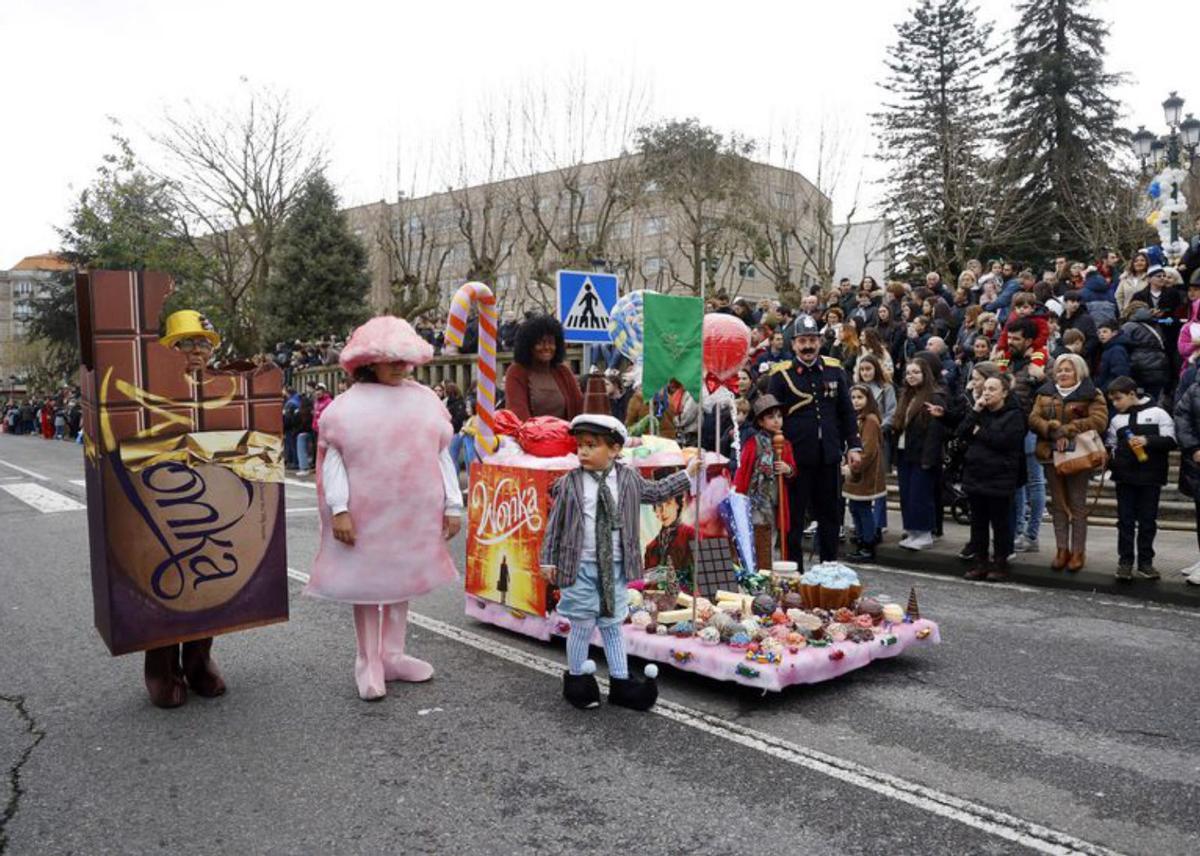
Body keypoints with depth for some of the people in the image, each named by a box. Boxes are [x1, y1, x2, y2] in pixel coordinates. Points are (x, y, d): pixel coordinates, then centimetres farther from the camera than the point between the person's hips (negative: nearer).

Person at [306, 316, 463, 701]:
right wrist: (339, 509, -15)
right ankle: (368, 664, 19)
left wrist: (453, 506, 3)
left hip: (413, 515, 3)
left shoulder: (426, 400, 4)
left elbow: (442, 455, 6)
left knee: (401, 582, 14)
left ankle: (392, 657, 27)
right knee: (367, 585, 5)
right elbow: (332, 459, -6)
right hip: (365, 515, -3)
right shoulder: (347, 406, -5)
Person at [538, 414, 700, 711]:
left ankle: (620, 682, 24)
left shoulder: (629, 479, 2)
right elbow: (555, 524, -1)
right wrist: (548, 560, -1)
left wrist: (687, 474, 19)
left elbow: (656, 492, 20)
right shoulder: (569, 483, -7)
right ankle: (576, 679, 26)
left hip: (615, 567, 3)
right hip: (580, 568, -2)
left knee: (612, 625, 13)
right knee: (582, 625, 5)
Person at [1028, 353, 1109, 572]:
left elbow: (1099, 420, -15)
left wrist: (1067, 430, -20)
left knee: (1078, 505, 1)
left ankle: (1078, 552, 8)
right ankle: (1062, 550, 18)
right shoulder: (1045, 394, 11)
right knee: (1058, 504, 10)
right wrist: (1054, 430, -18)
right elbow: (1034, 419, 0)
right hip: (1051, 455, 4)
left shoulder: (1091, 395, -1)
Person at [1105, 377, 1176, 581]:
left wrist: (1148, 440, -19)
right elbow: (1110, 445, 19)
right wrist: (1107, 456, 0)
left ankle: (1145, 561, 15)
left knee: (1148, 521, 6)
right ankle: (1125, 561, 11)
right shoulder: (1116, 420, 9)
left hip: (1150, 478, -3)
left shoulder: (1157, 413, -2)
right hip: (1124, 477, 3)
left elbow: (1171, 441, -5)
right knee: (1125, 520, 4)